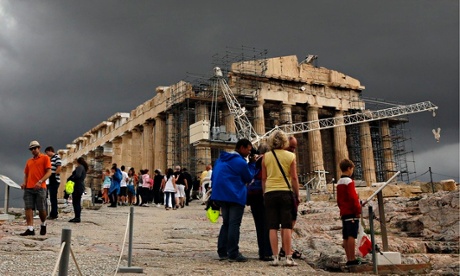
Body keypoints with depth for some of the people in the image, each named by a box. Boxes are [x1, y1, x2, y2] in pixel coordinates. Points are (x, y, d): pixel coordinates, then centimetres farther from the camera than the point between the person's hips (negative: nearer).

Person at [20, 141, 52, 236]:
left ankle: (43, 224, 24)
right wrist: (24, 183, 3)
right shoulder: (29, 161, 21)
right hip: (28, 188, 5)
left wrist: (40, 181, -18)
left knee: (41, 209, 0)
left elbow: (49, 172, -5)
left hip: (40, 188, -5)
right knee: (28, 208, -5)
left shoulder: (45, 158, 4)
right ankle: (30, 229, -6)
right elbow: (26, 174, 24)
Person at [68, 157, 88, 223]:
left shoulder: (80, 167, -10)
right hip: (81, 186, 10)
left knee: (75, 203, -8)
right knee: (78, 203, 13)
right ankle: (78, 217, 17)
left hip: (77, 186, -10)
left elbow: (78, 175, -25)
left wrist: (71, 179, -13)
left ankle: (77, 218, -10)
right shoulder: (84, 168, 19)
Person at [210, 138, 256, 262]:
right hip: (235, 197, -8)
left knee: (226, 223, 15)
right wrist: (252, 164, 8)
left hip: (221, 196, 8)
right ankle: (233, 254, -3)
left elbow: (213, 177, 16)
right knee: (234, 224, -4)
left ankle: (222, 252, 16)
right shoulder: (240, 162, -12)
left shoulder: (221, 159, 13)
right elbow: (249, 178, -1)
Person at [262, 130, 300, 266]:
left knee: (273, 227, 4)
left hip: (270, 192, 1)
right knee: (286, 226, 2)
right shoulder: (290, 156, 1)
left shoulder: (266, 156, 4)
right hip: (286, 192, -1)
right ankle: (288, 257, 3)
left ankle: (275, 257, 4)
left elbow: (263, 178, 6)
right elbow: (294, 178, -1)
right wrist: (297, 195, 6)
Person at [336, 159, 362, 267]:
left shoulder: (339, 182, 15)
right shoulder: (349, 181, -12)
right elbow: (353, 198, -17)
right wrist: (358, 210, -11)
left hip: (344, 213, 9)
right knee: (351, 236, -8)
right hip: (352, 213, -9)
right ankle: (352, 259, -9)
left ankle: (348, 259, 11)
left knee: (346, 237, 7)